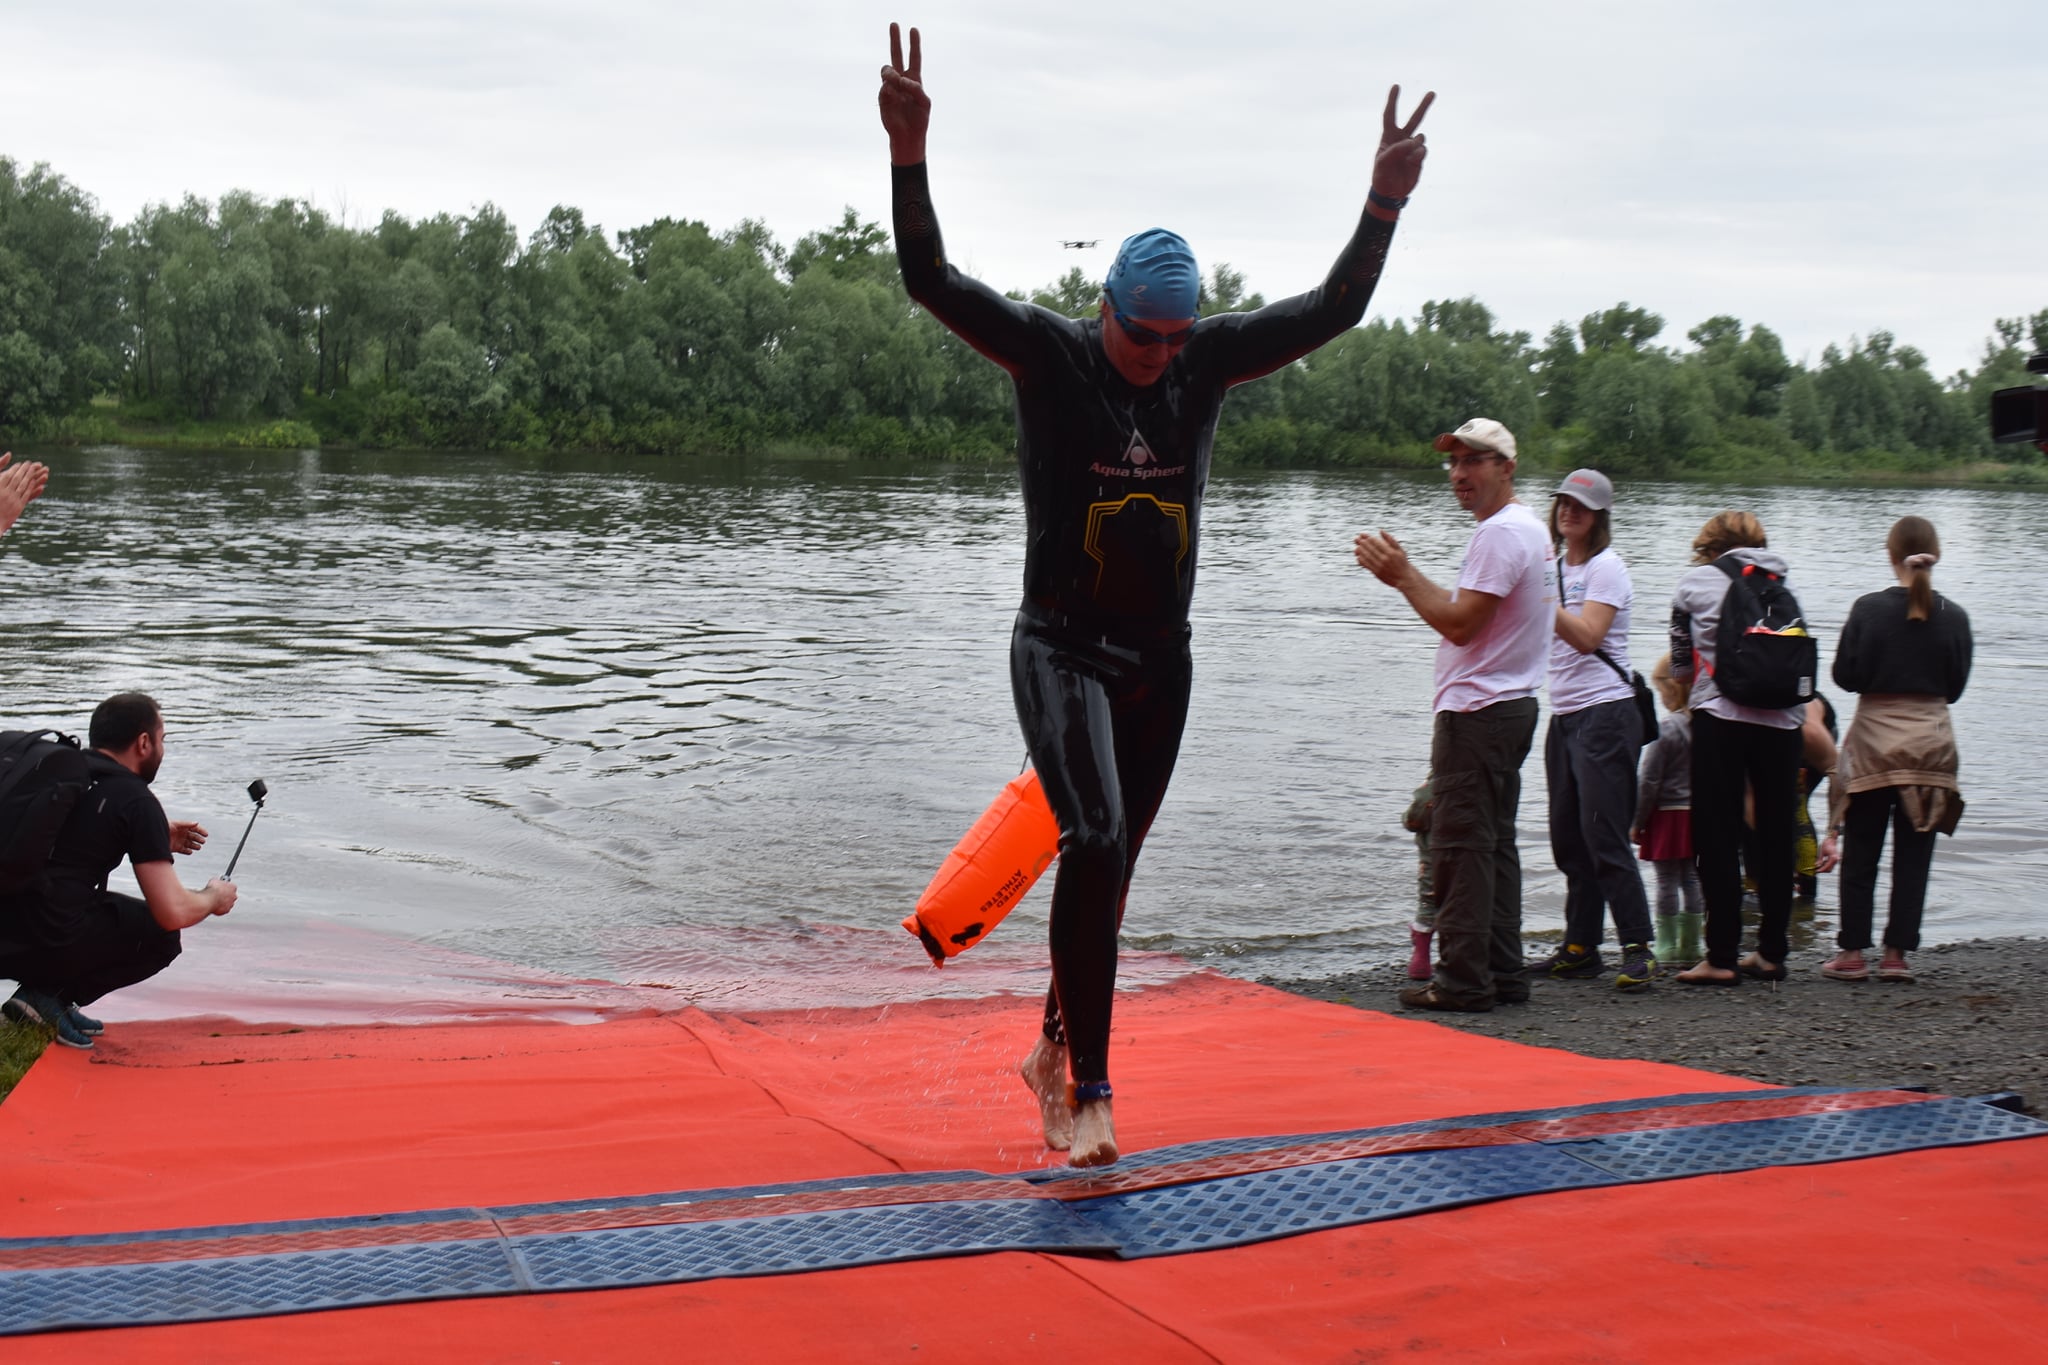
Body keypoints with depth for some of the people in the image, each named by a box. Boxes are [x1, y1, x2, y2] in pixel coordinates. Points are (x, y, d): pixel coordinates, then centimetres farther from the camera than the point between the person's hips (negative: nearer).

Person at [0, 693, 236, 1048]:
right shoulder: (136, 800, -7)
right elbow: (173, 912, -10)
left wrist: (159, 838, 34)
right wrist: (214, 899, 13)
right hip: (49, 946, -7)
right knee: (161, 935, 16)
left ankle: (43, 992, 13)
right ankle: (49, 996, 1)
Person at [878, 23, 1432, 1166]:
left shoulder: (1208, 359, 3)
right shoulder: (1049, 351, -7)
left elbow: (1334, 309, 1)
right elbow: (932, 280, -18)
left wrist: (1386, 200, -12)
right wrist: (909, 153, -32)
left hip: (1161, 659, 5)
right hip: (1063, 651, -5)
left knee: (1111, 863, 11)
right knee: (1096, 842, -21)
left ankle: (1056, 1050, 30)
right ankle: (1089, 1090, -20)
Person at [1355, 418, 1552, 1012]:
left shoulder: (1501, 532, -15)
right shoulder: (1528, 529, 19)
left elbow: (1460, 624, -19)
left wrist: (1402, 576, -12)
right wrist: (1402, 573, 14)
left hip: (1477, 712, -11)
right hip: (1509, 704, 11)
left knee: (1461, 845, -8)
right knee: (1494, 843, 11)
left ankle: (1463, 979, -7)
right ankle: (1502, 973, 13)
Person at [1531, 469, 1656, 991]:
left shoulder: (1606, 567, -7)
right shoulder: (1557, 566, 16)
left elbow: (1587, 635, -19)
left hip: (1605, 712, -8)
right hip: (1564, 714, 8)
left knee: (1603, 835, -13)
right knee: (1568, 837, 8)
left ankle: (1638, 949, -10)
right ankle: (1580, 947, 14)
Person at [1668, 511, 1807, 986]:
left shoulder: (1695, 582, 5)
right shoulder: (1782, 584, 14)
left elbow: (1680, 666, 11)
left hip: (1721, 715, -3)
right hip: (1782, 718, 4)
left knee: (1718, 836, 1)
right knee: (1776, 835, 10)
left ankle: (1722, 957, -1)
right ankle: (1771, 951, 15)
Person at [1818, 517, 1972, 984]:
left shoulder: (1869, 609, -10)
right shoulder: (1954, 617, -3)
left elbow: (1845, 676, -6)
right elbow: (1955, 688, 5)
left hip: (1874, 742, -1)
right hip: (1931, 743, 2)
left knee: (1860, 854, 6)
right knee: (1913, 857, 6)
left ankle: (1852, 953, 7)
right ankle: (1897, 953, 6)